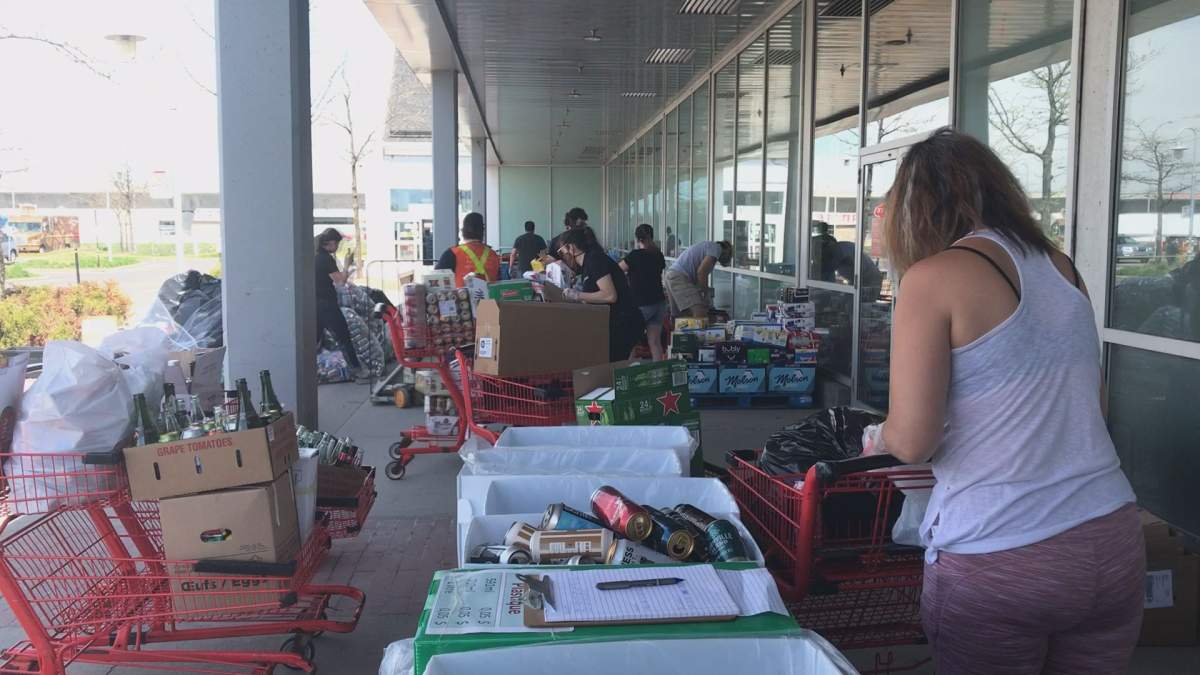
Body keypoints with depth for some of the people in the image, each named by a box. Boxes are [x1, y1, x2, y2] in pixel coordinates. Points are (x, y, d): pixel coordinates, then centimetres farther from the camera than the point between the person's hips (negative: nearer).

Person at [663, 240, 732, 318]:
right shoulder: (716, 248, -1)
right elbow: (701, 272, -13)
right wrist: (706, 295, -4)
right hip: (679, 277, -10)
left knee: (677, 316, 11)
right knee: (701, 314, -16)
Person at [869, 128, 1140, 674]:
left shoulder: (933, 277, -9)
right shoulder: (1063, 266, 10)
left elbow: (912, 441, -14)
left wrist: (882, 438, 7)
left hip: (997, 561, -5)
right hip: (1112, 542, 6)